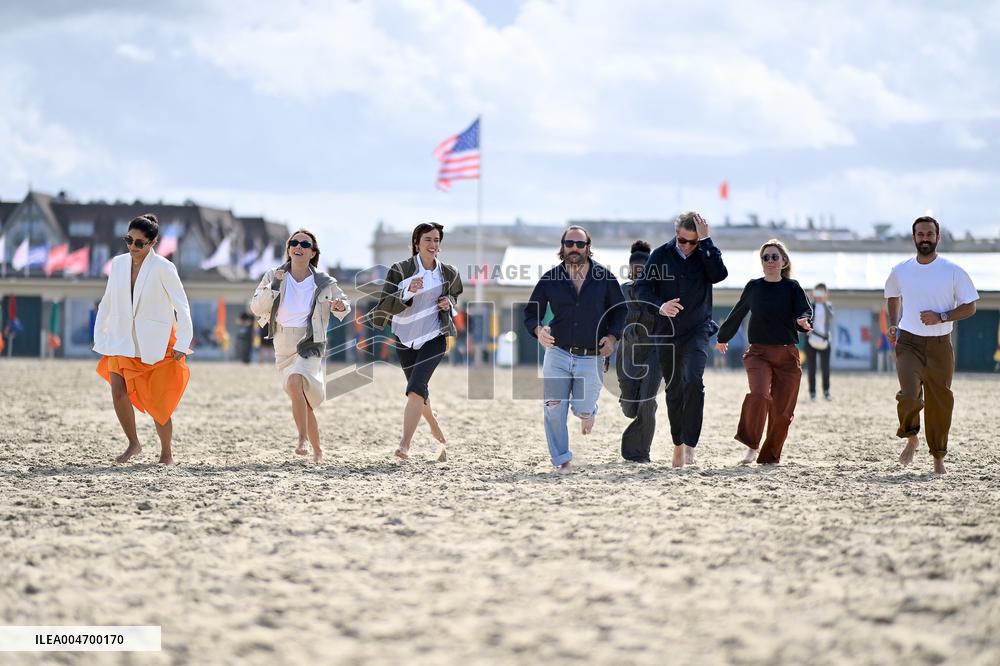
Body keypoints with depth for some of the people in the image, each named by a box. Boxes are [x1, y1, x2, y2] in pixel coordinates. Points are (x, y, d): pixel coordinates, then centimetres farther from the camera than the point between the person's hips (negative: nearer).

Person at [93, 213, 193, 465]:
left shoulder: (163, 267, -11)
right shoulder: (118, 264, 3)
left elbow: (182, 307, -10)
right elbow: (107, 304, 14)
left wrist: (182, 344, -13)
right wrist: (99, 337, 12)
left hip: (156, 344, -4)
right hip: (123, 341, 4)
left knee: (159, 403, 1)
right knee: (118, 391, -14)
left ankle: (166, 453, 19)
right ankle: (133, 444, 3)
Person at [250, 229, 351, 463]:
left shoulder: (324, 283, -4)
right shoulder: (274, 277, -2)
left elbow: (344, 303, 12)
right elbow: (256, 307, -8)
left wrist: (342, 307, -12)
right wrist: (273, 286, -21)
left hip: (310, 346, -3)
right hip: (284, 349, 3)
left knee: (294, 382, -31)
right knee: (304, 404, 7)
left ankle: (302, 438, -21)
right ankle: (317, 449, 26)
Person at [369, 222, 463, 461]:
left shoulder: (449, 273, 1)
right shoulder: (400, 270, -7)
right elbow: (384, 305, -12)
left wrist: (449, 303, -1)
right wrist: (408, 292, -28)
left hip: (434, 338, -1)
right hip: (406, 338, 1)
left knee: (415, 389, -19)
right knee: (420, 391, 16)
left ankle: (404, 445, -24)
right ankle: (439, 436, 42)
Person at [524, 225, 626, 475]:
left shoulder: (604, 277, 2)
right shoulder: (550, 278, 3)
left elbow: (619, 310, 11)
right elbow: (531, 312, 7)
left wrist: (612, 336, -5)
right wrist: (538, 330, -15)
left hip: (591, 358, -1)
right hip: (558, 354, 1)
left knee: (584, 413, -5)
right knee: (553, 409, -12)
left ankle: (588, 410, 34)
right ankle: (562, 461, 1)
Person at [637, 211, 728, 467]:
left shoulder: (705, 254, -2)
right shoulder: (661, 255, -1)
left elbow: (719, 274, -22)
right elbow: (643, 289, -3)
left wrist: (705, 241, -23)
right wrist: (660, 306, -23)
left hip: (697, 331, -2)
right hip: (667, 331, 2)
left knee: (693, 382, -22)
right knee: (674, 390, 10)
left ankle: (690, 444, -20)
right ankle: (678, 444, 24)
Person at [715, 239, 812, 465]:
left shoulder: (792, 288, 3)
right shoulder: (754, 287, 7)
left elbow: (805, 311, -7)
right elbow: (737, 314, 21)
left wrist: (803, 321, -31)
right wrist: (723, 337, 34)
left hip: (787, 355, 0)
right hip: (758, 352, 0)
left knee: (782, 409, 0)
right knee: (759, 393, -26)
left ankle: (770, 455, 16)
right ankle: (752, 444, -15)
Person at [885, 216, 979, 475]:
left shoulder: (953, 271, -3)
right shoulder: (900, 271, 5)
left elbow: (970, 307, -1)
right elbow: (893, 297, 25)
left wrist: (941, 317, -15)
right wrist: (893, 324, 10)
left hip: (940, 344, 0)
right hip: (908, 342, 0)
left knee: (940, 401, 4)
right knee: (909, 394, -20)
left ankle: (938, 457, 21)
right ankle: (911, 439, 8)